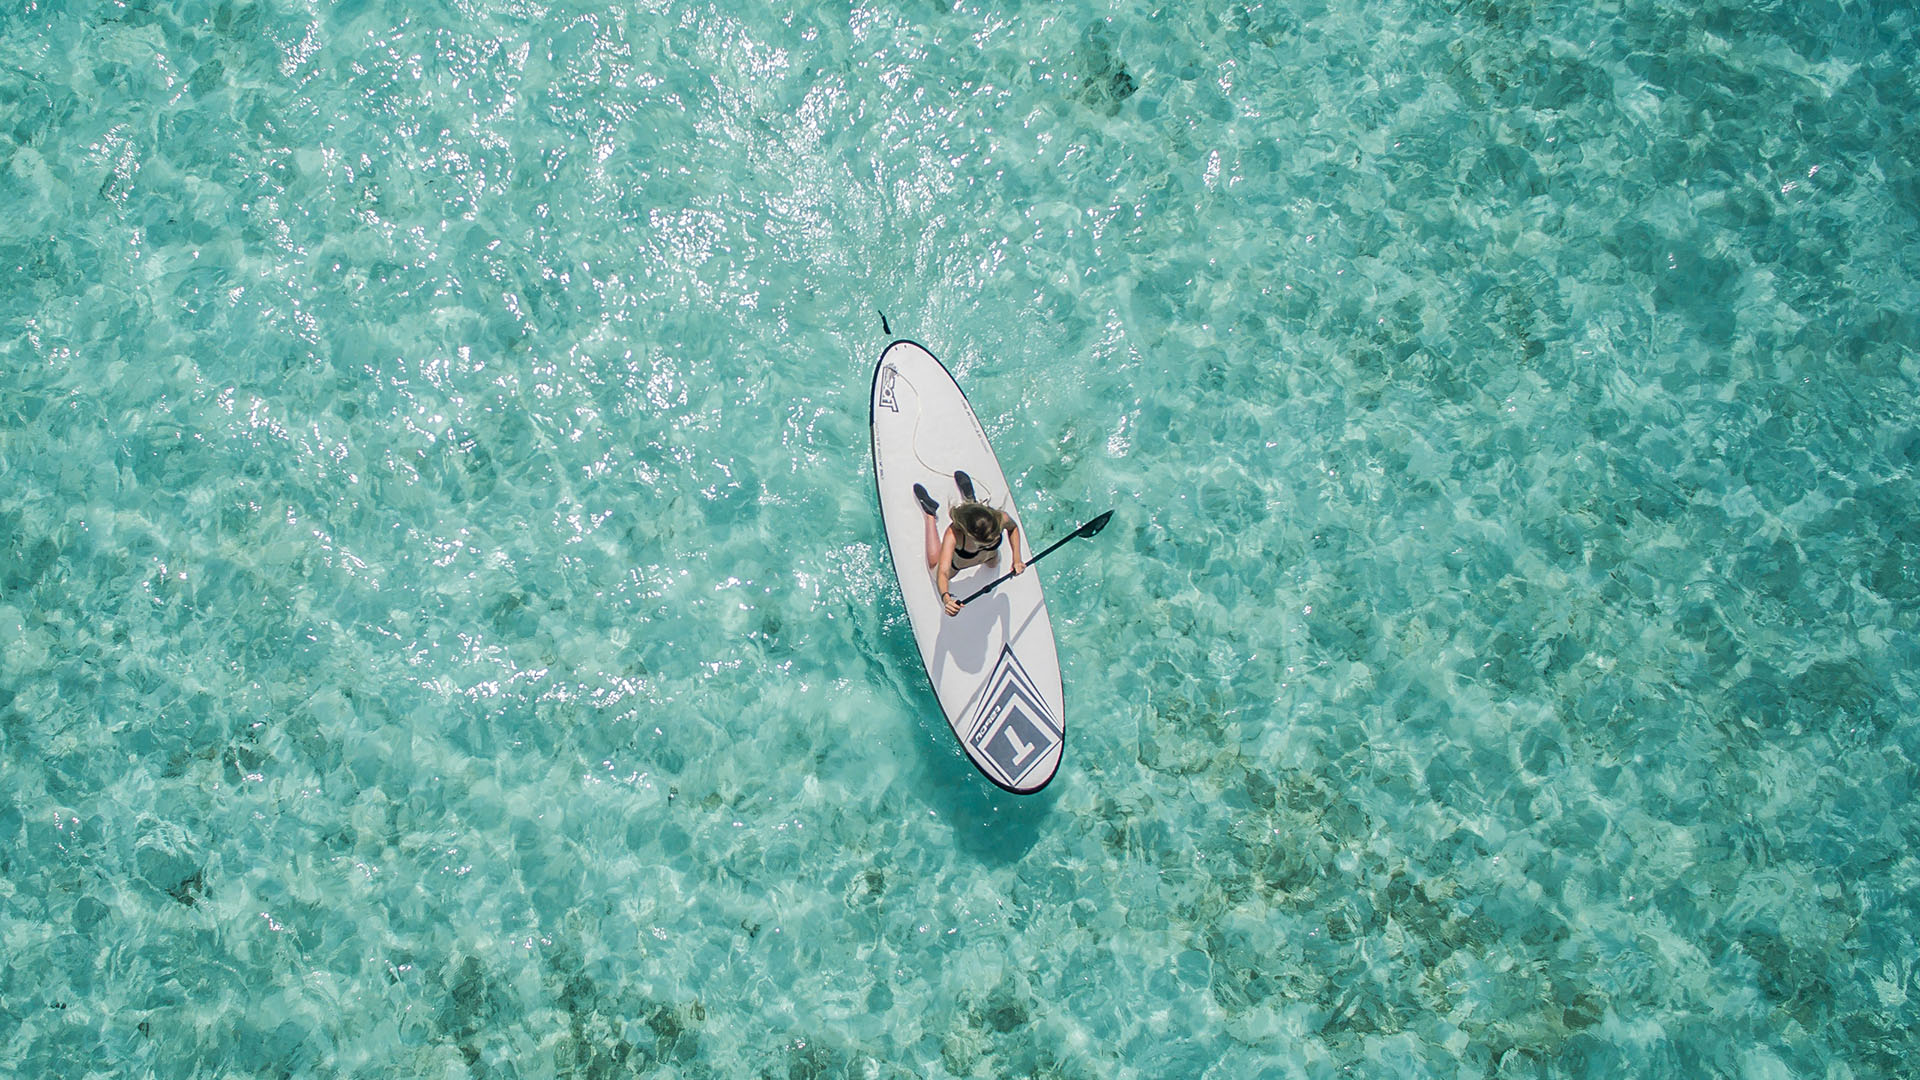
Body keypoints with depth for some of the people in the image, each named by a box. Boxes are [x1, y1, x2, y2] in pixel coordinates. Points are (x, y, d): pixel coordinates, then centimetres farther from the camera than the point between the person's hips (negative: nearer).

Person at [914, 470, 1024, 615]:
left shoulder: (1001, 519, -40)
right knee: (935, 564, 30)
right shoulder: (954, 533, -49)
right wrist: (946, 598, -74)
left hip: (989, 559, 3)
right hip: (956, 565, -2)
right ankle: (930, 514, 38)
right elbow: (942, 572, -55)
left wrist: (1017, 558, -21)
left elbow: (1013, 527, -13)